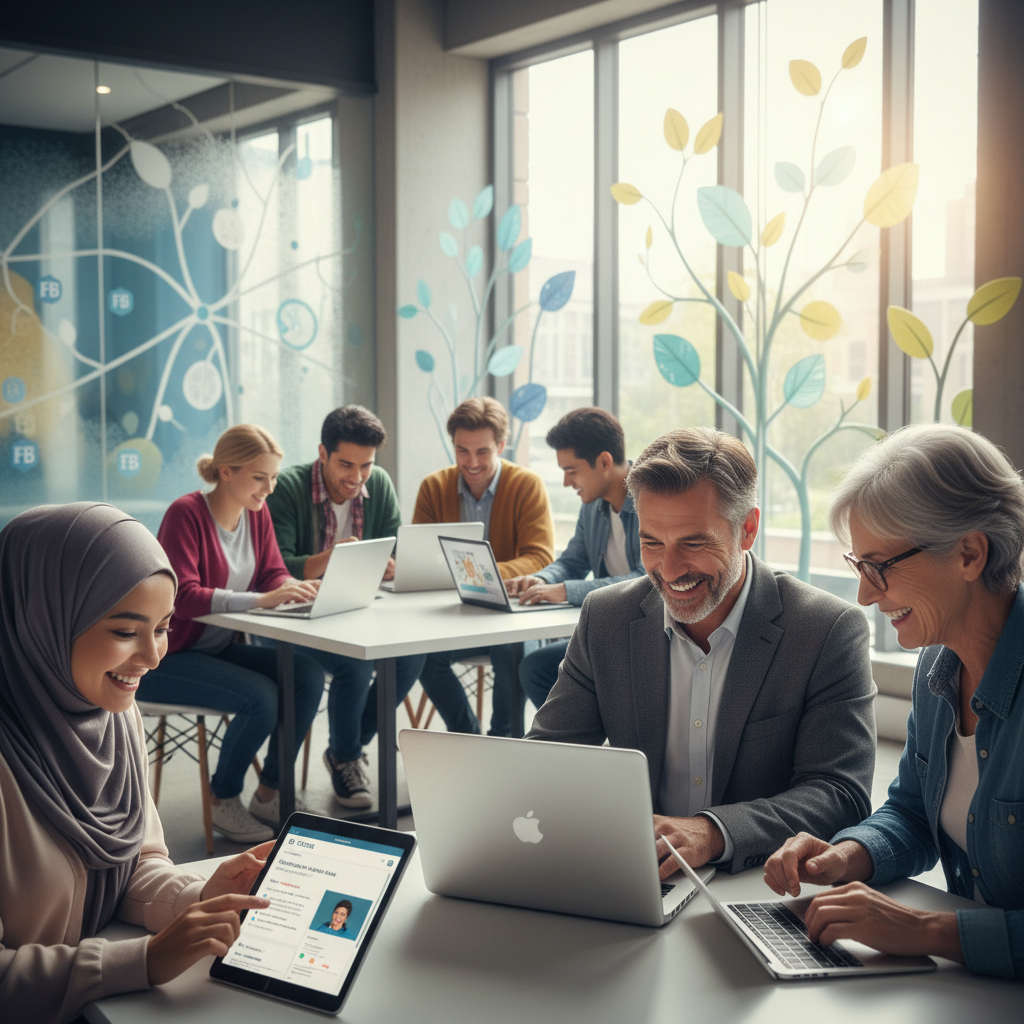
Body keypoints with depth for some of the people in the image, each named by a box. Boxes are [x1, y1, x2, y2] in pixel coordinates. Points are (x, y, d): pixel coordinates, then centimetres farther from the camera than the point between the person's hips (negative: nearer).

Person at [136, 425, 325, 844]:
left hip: (220, 649, 7)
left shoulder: (257, 512, 5)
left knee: (307, 674, -16)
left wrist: (299, 587, -21)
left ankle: (269, 794, -1)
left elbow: (274, 573, 4)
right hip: (166, 659, -7)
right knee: (261, 697, -28)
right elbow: (183, 596, -29)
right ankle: (222, 803, -3)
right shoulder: (186, 513, -19)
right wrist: (261, 600, -38)